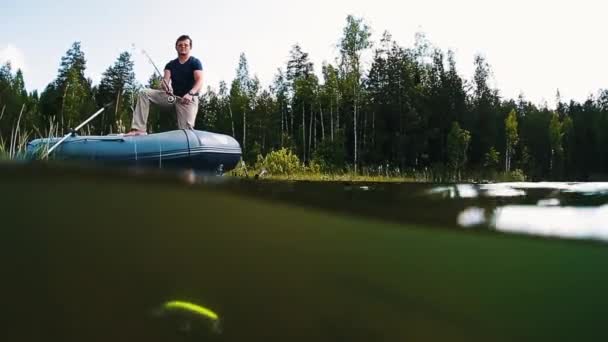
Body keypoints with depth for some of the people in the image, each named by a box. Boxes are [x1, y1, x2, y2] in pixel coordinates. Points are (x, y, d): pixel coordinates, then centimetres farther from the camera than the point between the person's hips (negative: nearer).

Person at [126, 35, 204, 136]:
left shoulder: (195, 62, 0)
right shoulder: (170, 64, 13)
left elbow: (199, 81, -16)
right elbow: (166, 79, -3)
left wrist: (190, 94, -37)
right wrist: (165, 84, -31)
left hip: (189, 99, -4)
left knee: (186, 130, -21)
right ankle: (139, 129, -21)